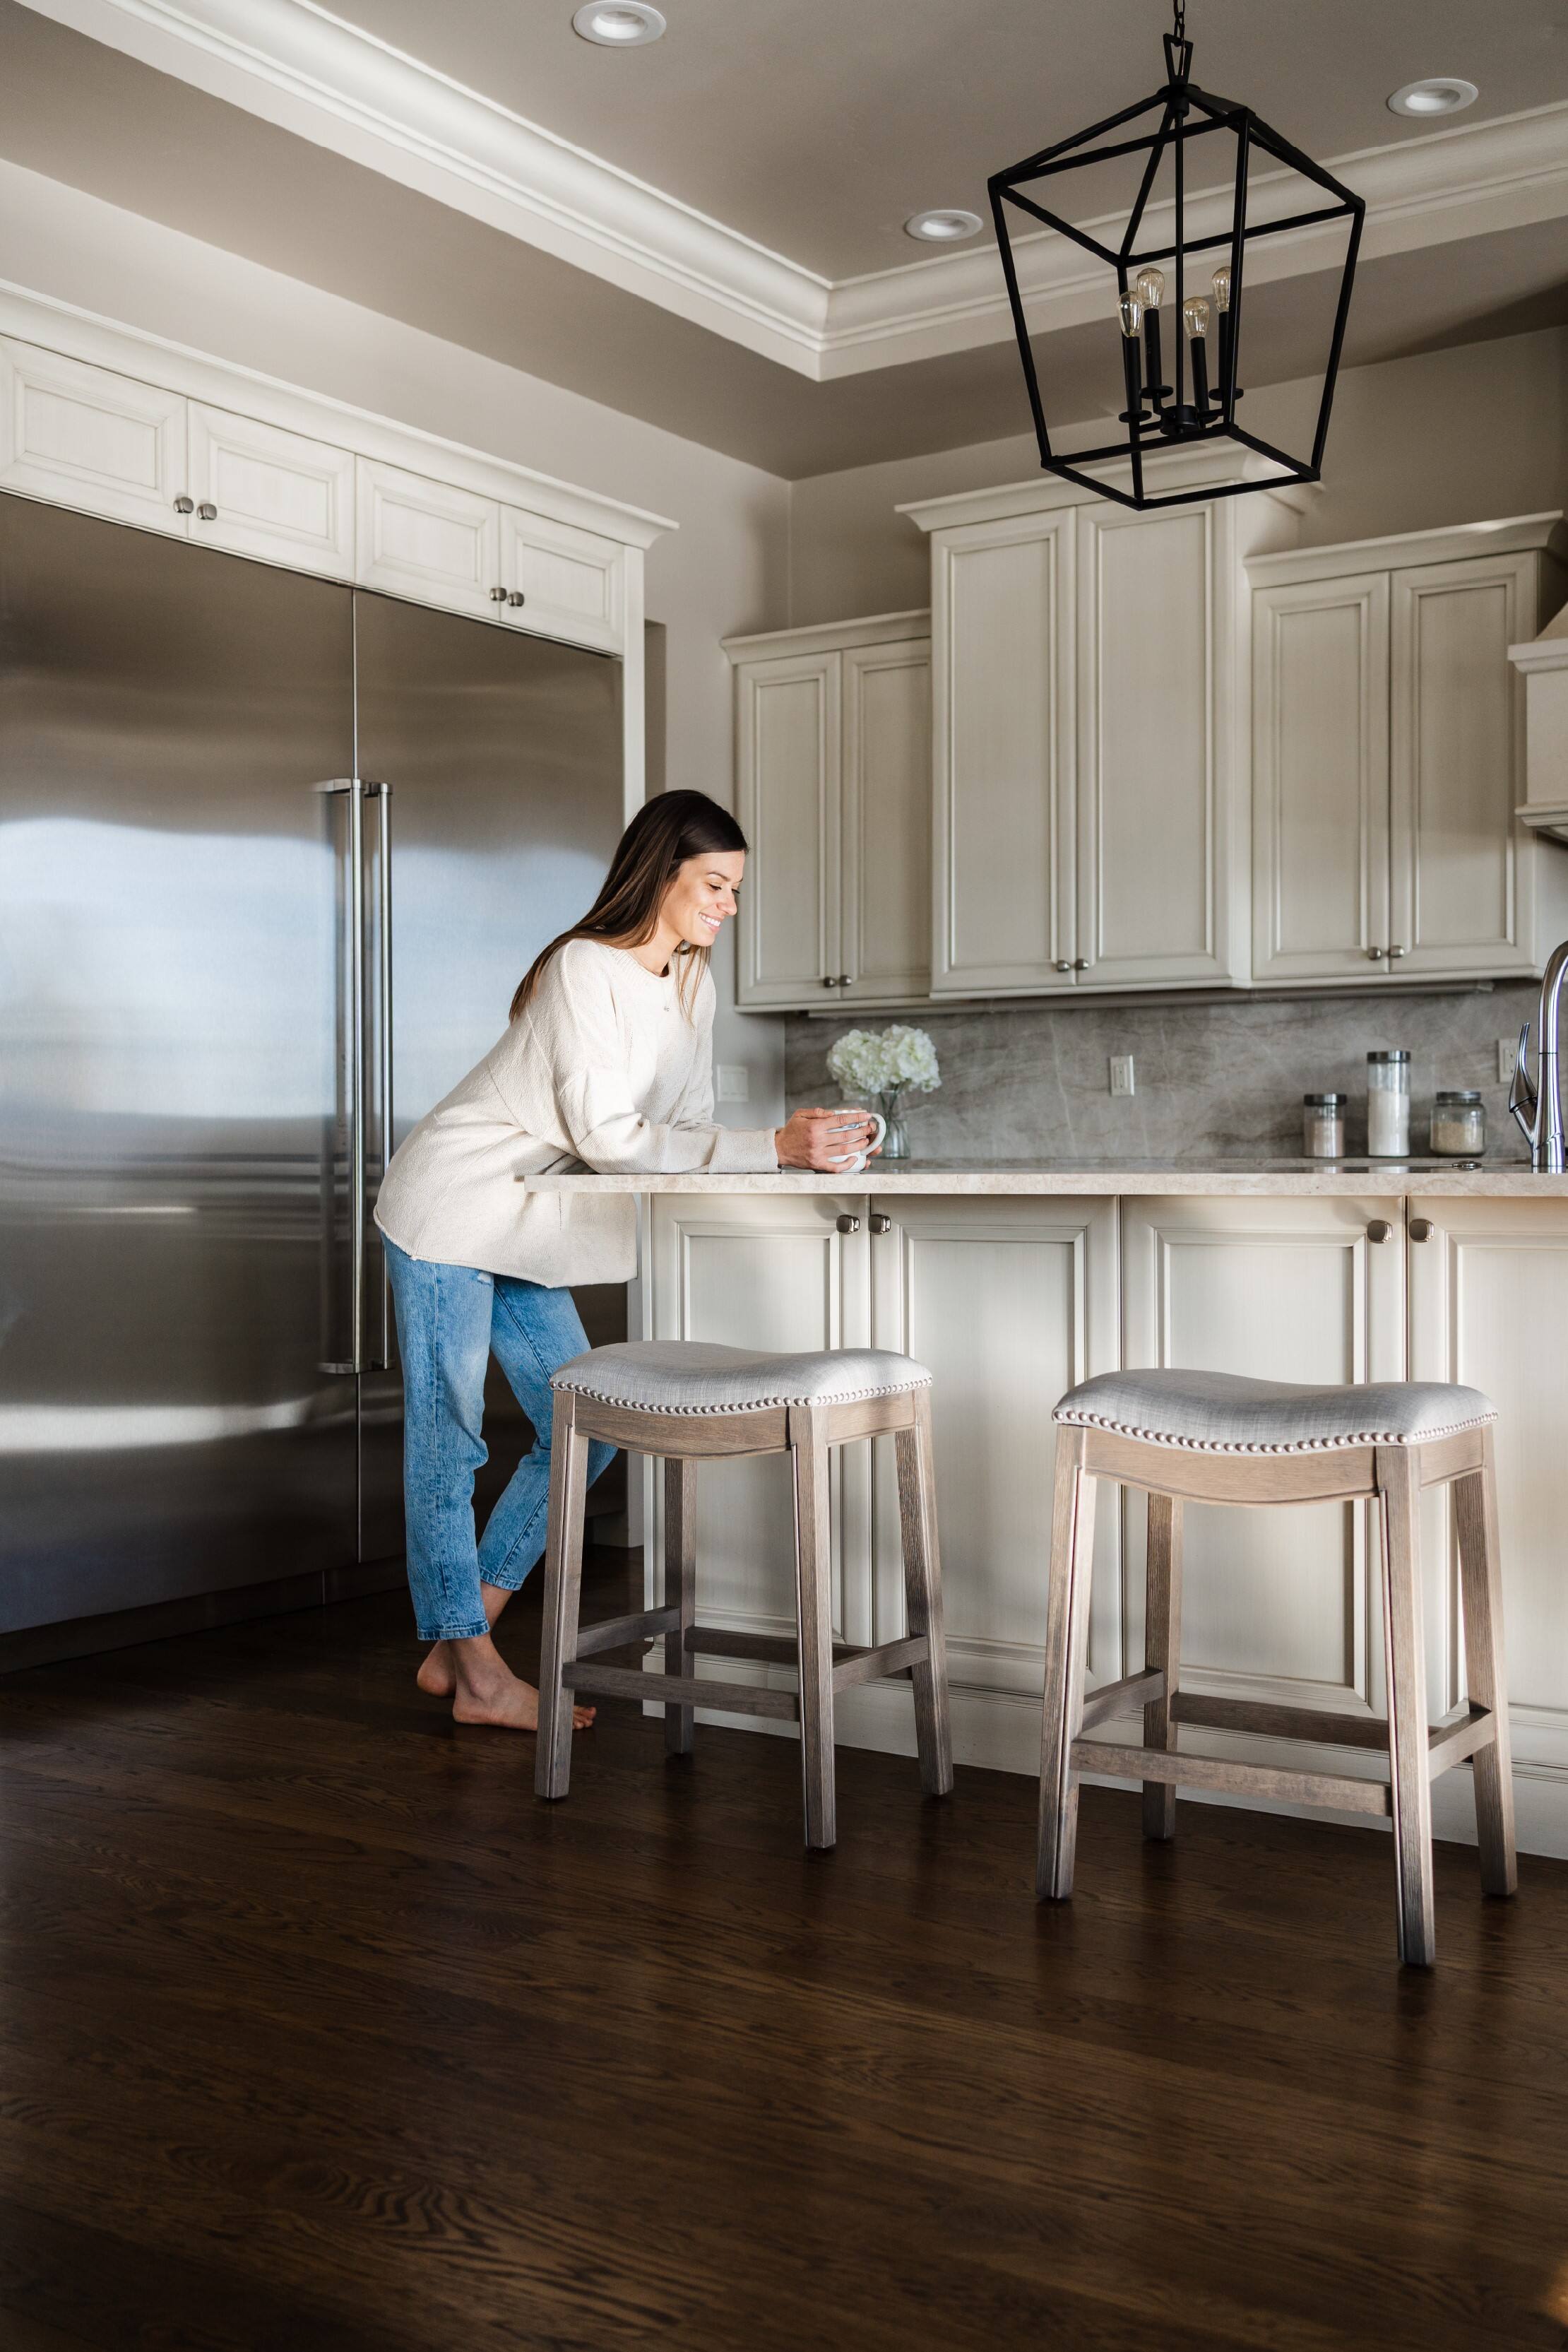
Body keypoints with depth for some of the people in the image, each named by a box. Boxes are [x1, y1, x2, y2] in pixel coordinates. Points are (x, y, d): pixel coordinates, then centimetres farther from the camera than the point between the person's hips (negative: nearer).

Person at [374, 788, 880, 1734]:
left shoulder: (693, 983, 3)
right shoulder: (584, 969, -22)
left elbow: (689, 1131, 1)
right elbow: (605, 1134, -27)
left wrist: (801, 1142, -17)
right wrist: (771, 1148, -30)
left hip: (526, 1226, 9)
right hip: (449, 1210, -8)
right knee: (447, 1438, -1)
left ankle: (455, 1646, 15)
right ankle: (476, 1674, 7)